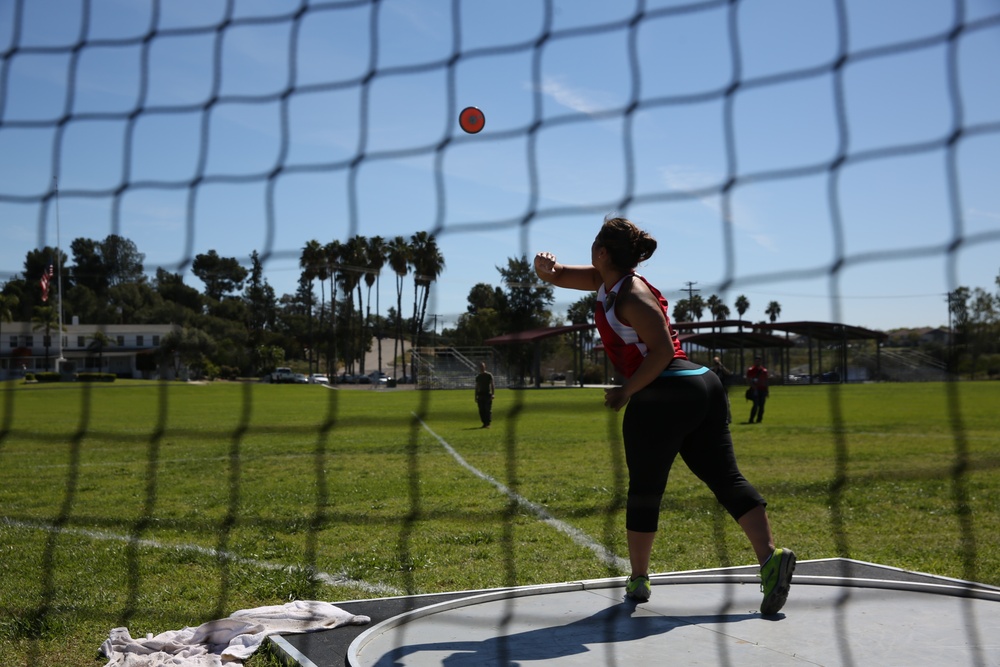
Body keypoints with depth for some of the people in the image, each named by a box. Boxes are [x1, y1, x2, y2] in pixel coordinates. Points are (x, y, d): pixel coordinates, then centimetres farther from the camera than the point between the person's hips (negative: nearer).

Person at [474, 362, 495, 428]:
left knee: (488, 410, -8)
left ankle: (488, 423, -8)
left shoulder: (489, 375, 2)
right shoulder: (478, 377, 15)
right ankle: (484, 423, 9)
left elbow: (492, 385, -2)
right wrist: (476, 397, 14)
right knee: (481, 410, 2)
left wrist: (493, 394, -12)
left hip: (488, 395, -4)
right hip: (480, 395, 4)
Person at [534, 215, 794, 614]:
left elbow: (662, 351, -17)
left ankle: (638, 581, 16)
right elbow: (556, 276, 22)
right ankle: (769, 555, -11)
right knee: (725, 477, 1)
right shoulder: (608, 281, 16)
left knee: (645, 490, 5)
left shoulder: (632, 296, -11)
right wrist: (545, 266, 0)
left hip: (664, 396, -9)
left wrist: (626, 392, -13)